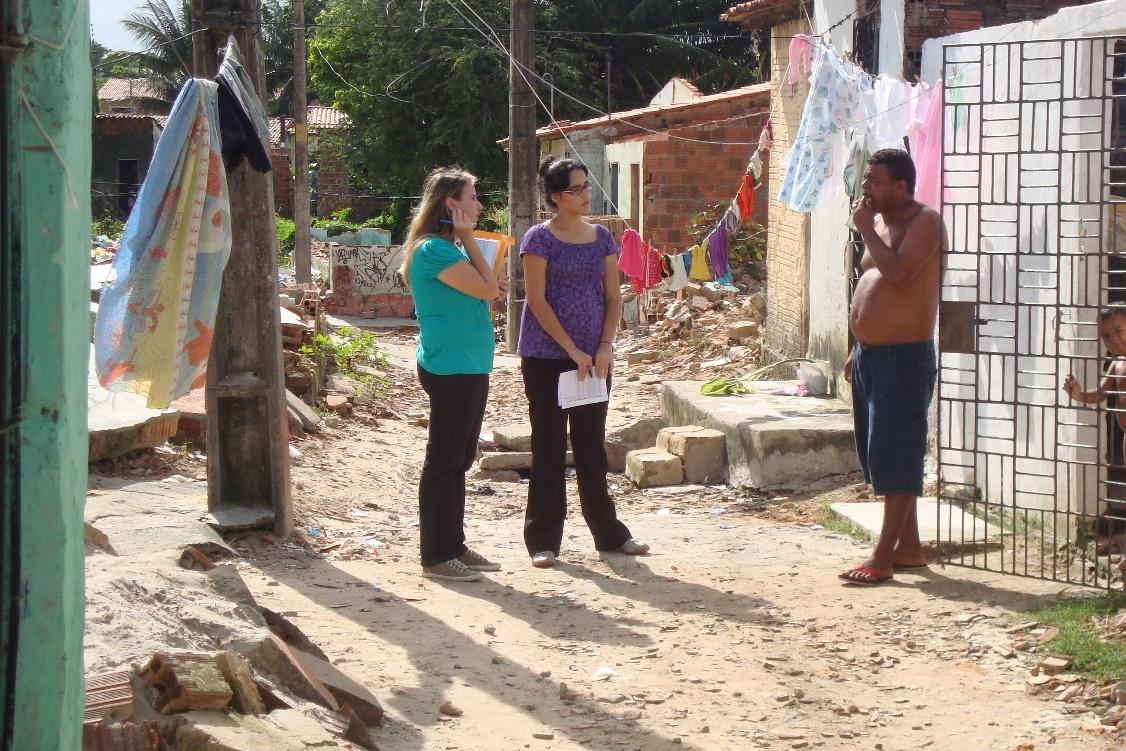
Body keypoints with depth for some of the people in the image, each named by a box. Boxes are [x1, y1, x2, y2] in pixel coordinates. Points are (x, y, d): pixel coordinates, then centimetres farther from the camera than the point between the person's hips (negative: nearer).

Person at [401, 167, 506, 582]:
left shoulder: (448, 248, 17)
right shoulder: (433, 249, -15)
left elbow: (484, 290, 18)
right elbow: (487, 289, -18)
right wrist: (468, 239, -12)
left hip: (468, 367, 10)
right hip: (450, 368, -10)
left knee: (458, 461, 15)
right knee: (444, 460, -5)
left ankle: (453, 546, 22)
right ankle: (436, 556, -1)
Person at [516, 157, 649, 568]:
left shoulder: (602, 237, 8)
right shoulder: (540, 238, -8)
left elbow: (613, 296, 8)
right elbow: (537, 300, -12)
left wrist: (605, 346, -6)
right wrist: (573, 351, -15)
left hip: (594, 358, 5)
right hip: (546, 357, -5)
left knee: (592, 445, 12)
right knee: (549, 447, 1)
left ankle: (608, 531, 20)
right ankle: (543, 539, 7)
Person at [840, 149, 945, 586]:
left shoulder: (924, 222, -12)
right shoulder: (881, 222, 16)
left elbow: (898, 272, -28)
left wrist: (866, 229, -16)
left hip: (904, 356, -10)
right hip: (871, 355, 10)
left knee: (896, 457, -7)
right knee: (881, 457, 13)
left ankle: (883, 557, -6)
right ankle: (908, 547, 21)